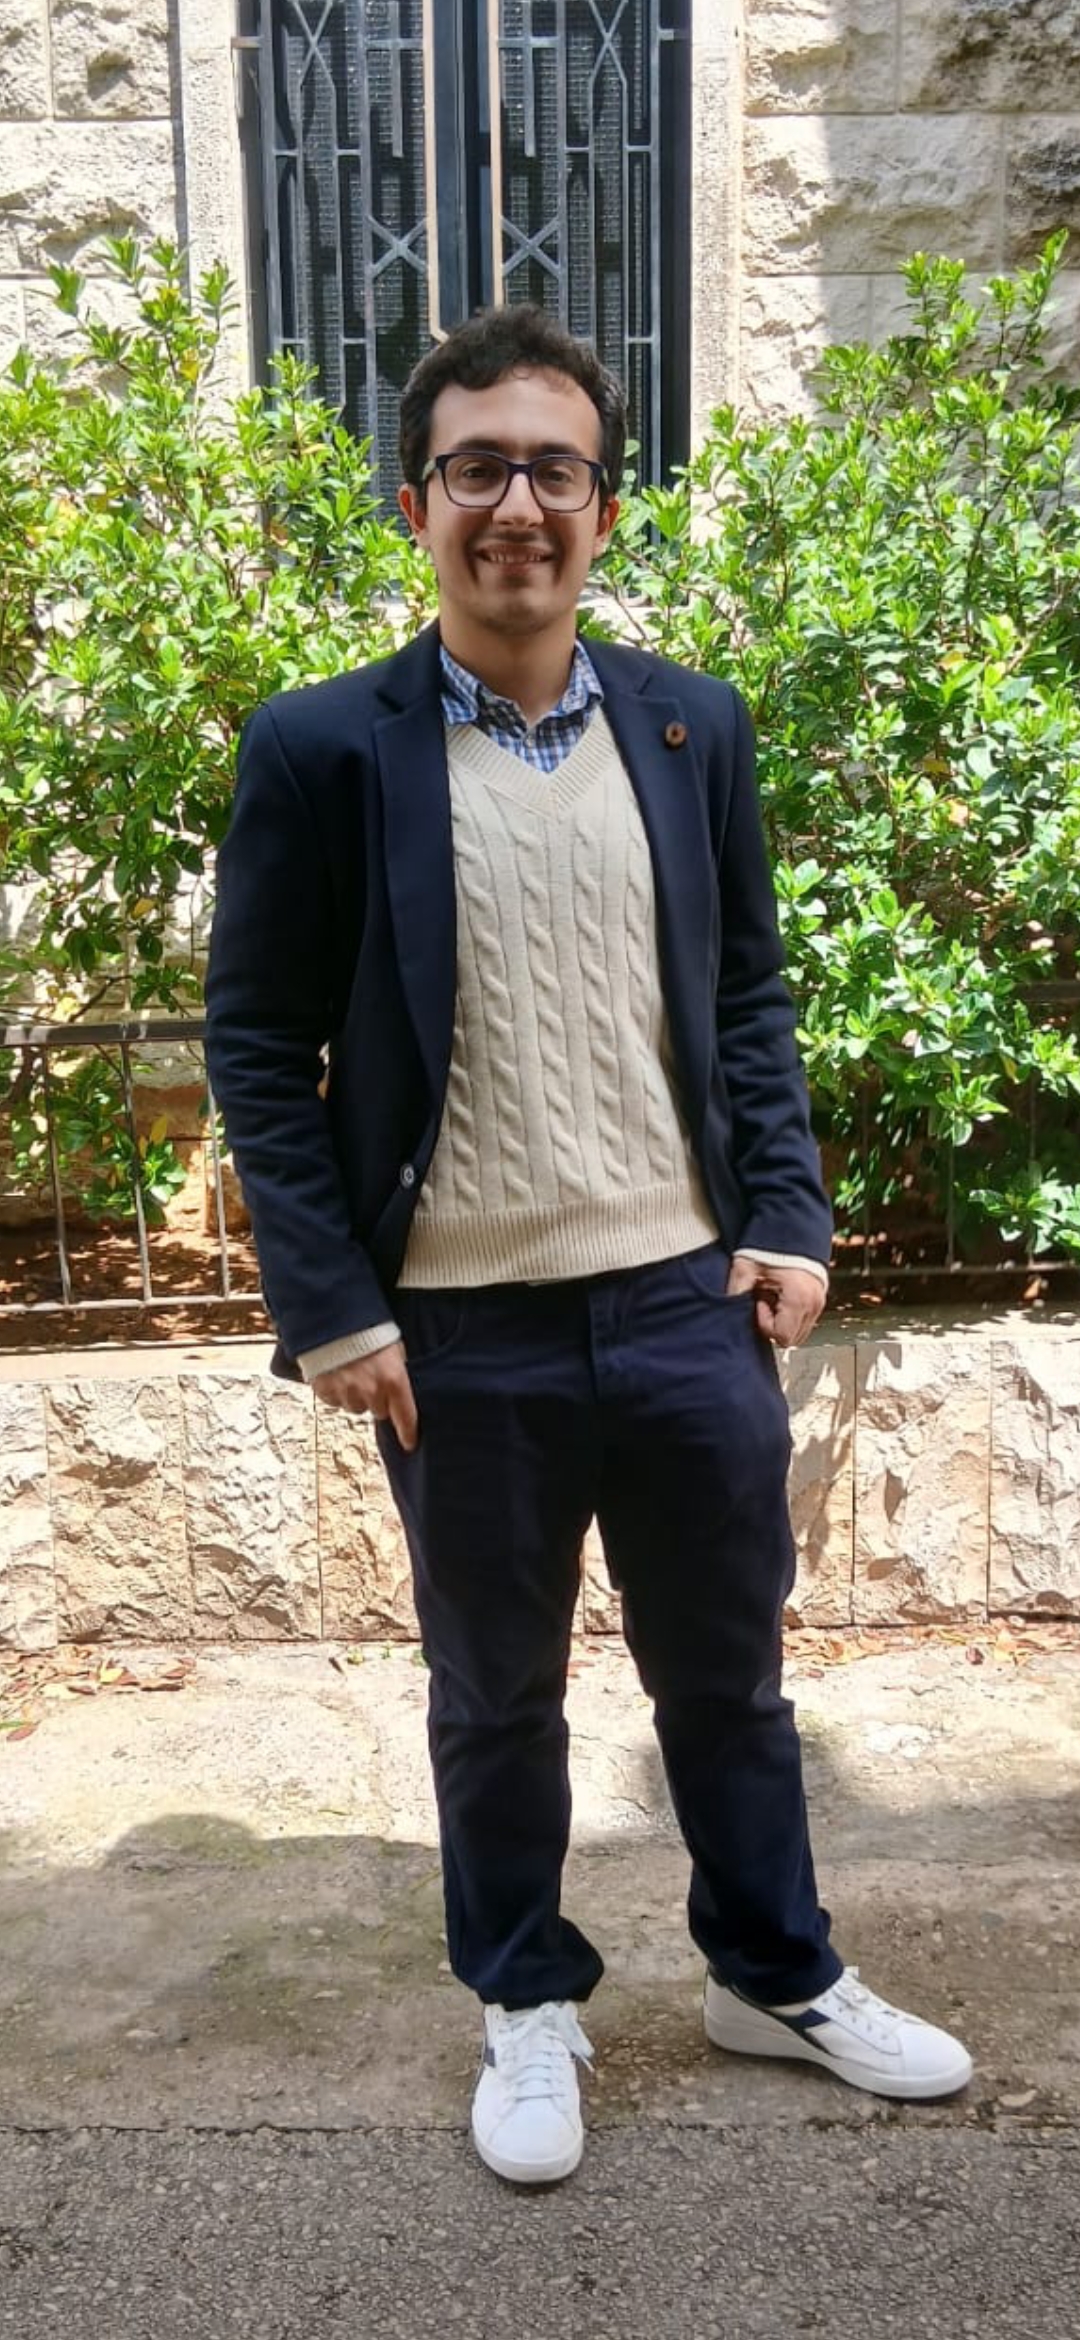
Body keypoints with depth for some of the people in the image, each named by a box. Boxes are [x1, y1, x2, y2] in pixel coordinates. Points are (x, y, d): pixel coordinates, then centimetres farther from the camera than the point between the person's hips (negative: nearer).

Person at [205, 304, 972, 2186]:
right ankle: (527, 2006, 39)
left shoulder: (693, 726, 4)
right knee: (495, 1699, 16)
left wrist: (787, 1217, 1)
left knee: (730, 1673, 18)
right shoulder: (320, 749, -5)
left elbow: (748, 994, 10)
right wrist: (329, 1302, -9)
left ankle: (776, 1976, 41)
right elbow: (259, 1043, -4)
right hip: (460, 1340, -2)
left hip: (688, 1306, 3)